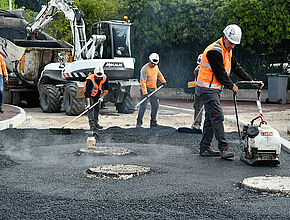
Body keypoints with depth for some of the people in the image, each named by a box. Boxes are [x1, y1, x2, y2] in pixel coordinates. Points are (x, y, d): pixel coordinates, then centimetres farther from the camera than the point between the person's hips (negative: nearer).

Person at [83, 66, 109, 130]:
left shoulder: (104, 78, -18)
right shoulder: (90, 80, -32)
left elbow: (106, 89, -8)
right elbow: (87, 92, -36)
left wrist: (102, 97, -21)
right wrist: (88, 103, -42)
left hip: (98, 95, 5)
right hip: (90, 95, -5)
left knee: (97, 109, 8)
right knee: (90, 109, -15)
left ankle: (96, 123, 19)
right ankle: (92, 125, -19)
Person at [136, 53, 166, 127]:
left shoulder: (156, 67, 5)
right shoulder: (144, 69, -18)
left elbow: (159, 74, 29)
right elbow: (142, 82, -23)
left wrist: (163, 81, 22)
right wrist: (145, 93, -30)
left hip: (153, 89, 7)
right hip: (145, 89, -7)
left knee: (155, 105, 5)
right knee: (143, 105, -15)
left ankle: (153, 122, 15)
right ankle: (139, 122, -8)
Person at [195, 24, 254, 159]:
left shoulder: (227, 50, 12)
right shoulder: (215, 51, -21)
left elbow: (236, 67, 19)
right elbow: (220, 73, -19)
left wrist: (250, 81, 16)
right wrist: (232, 86, -6)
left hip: (215, 89, 10)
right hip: (208, 89, -10)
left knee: (210, 118, 10)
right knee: (217, 116, -15)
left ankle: (204, 148, 14)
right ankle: (224, 148, -18)